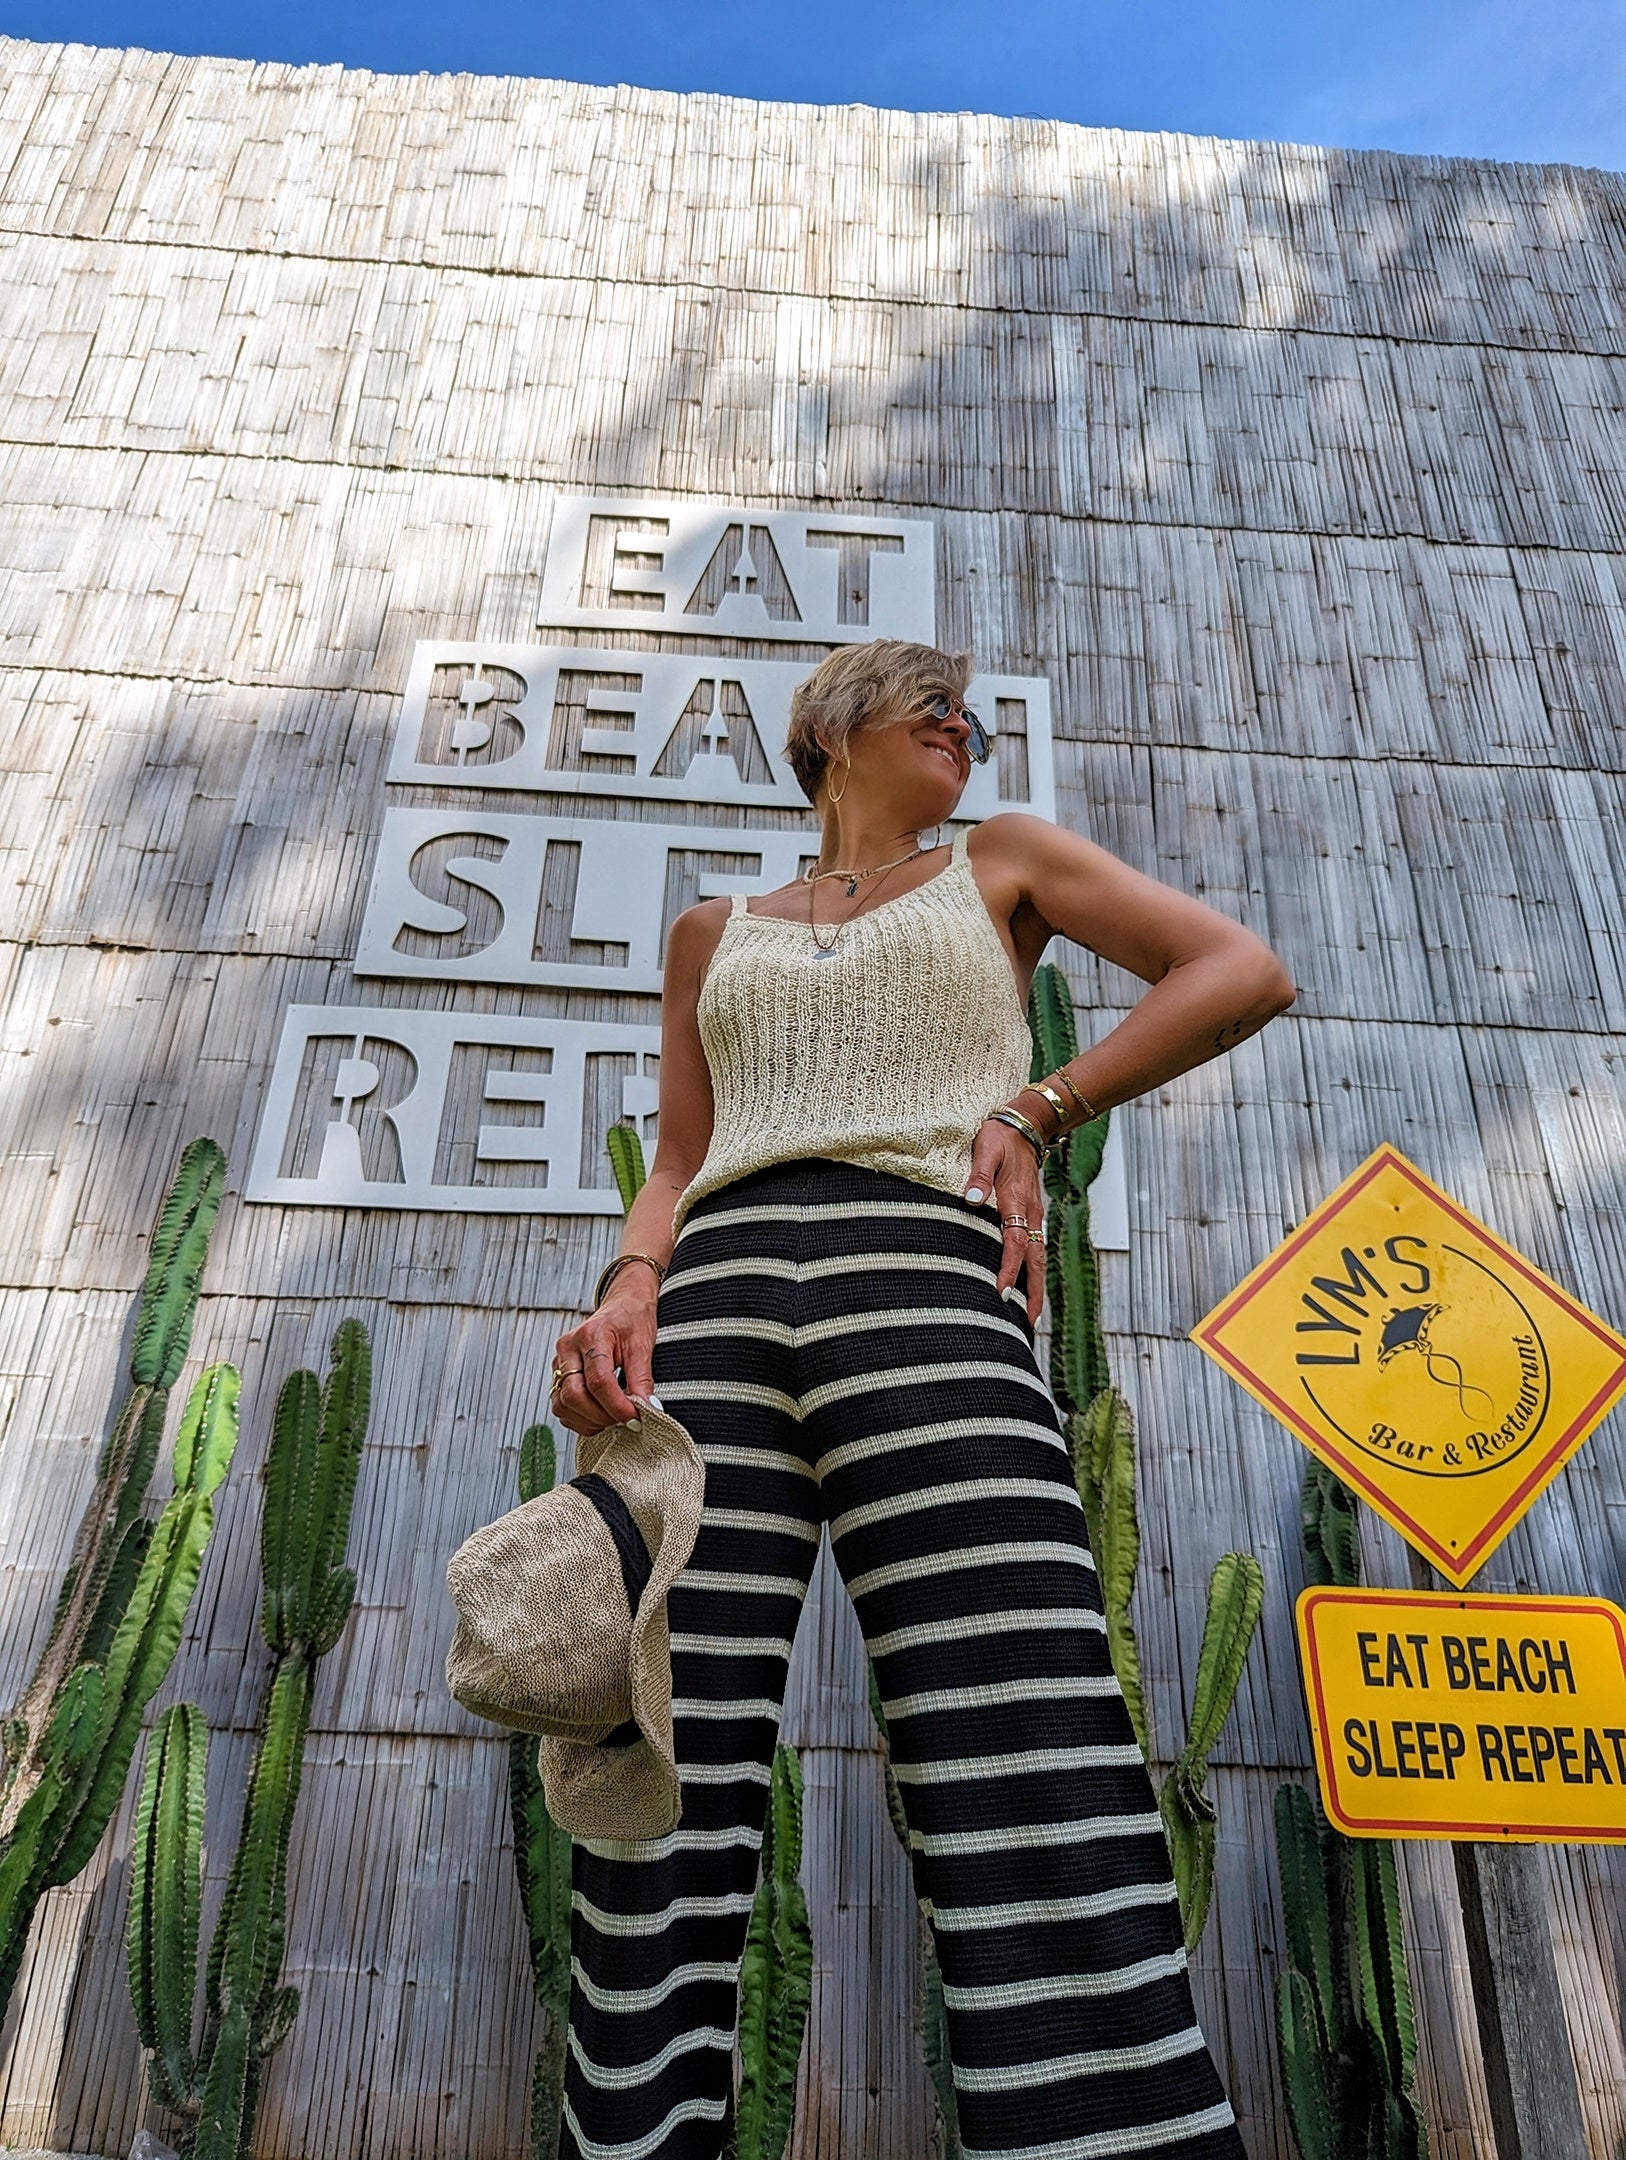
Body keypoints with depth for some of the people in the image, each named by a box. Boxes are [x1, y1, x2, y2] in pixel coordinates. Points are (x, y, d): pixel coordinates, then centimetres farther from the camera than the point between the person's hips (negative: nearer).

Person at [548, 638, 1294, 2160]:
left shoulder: (1001, 864, 23)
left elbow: (1245, 972, 13)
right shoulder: (714, 935, 27)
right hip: (711, 1312, 3)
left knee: (1042, 1855, -13)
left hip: (925, 1289, -2)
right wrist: (628, 1290, -2)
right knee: (659, 1837, -5)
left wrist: (1038, 1110, 2)